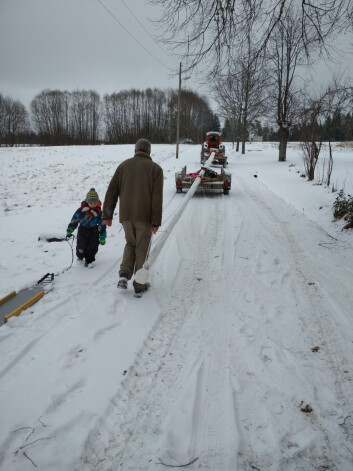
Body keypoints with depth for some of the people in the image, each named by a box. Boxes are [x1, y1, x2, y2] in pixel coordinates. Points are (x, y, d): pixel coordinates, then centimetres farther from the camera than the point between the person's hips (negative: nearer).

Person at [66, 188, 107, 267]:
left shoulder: (99, 212, -13)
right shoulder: (81, 210, -17)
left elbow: (102, 225, -5)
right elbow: (74, 220, -6)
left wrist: (102, 238, -4)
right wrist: (69, 231, -6)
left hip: (93, 230, 1)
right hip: (82, 229, -1)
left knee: (93, 247, -5)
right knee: (81, 247, -2)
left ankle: (89, 260, 17)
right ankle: (80, 257, 29)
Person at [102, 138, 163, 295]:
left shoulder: (123, 165, 9)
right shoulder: (155, 168, 1)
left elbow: (111, 191, 6)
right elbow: (157, 198, -8)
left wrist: (107, 215, 11)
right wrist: (156, 222, -7)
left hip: (126, 215, 3)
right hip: (144, 217, -2)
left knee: (130, 244, 23)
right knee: (141, 249, 8)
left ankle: (124, 274, 5)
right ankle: (139, 286, 15)